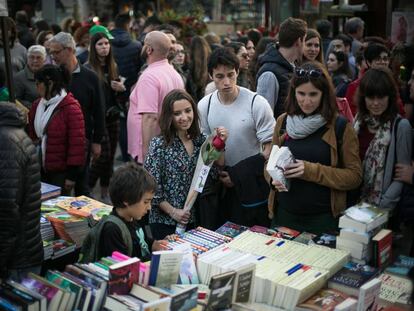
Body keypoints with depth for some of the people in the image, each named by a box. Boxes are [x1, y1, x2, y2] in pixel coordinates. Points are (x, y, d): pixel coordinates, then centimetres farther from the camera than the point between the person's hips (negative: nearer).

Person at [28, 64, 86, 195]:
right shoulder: (37, 105, 7)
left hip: (61, 172, -6)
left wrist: (72, 174, -15)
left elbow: (77, 143, -16)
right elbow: (32, 135, 15)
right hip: (39, 169, 6)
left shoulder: (71, 108, -15)